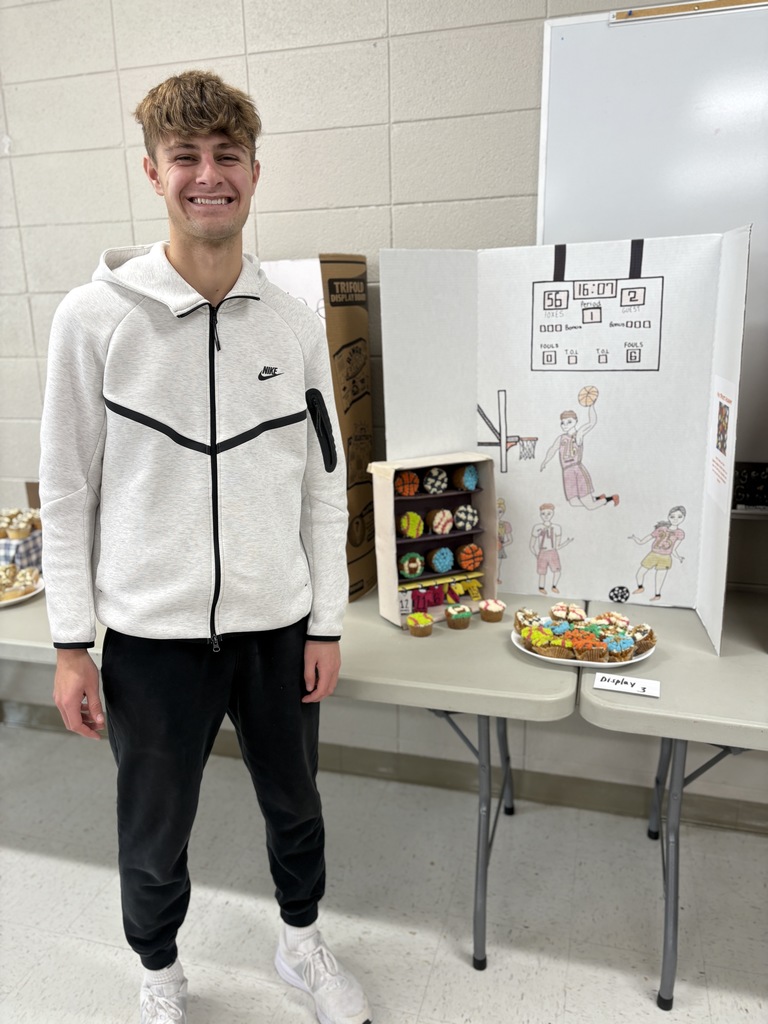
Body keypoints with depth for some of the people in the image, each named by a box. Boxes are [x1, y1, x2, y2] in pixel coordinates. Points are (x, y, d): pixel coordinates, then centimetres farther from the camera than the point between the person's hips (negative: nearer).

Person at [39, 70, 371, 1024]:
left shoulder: (294, 324, 0)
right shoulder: (95, 317, -7)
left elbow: (324, 486, 3)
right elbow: (67, 490, -3)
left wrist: (325, 624, 2)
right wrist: (70, 643, -4)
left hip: (277, 626, 3)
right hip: (151, 633, -2)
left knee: (294, 806, 22)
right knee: (154, 839, 17)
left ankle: (301, 941, 52)